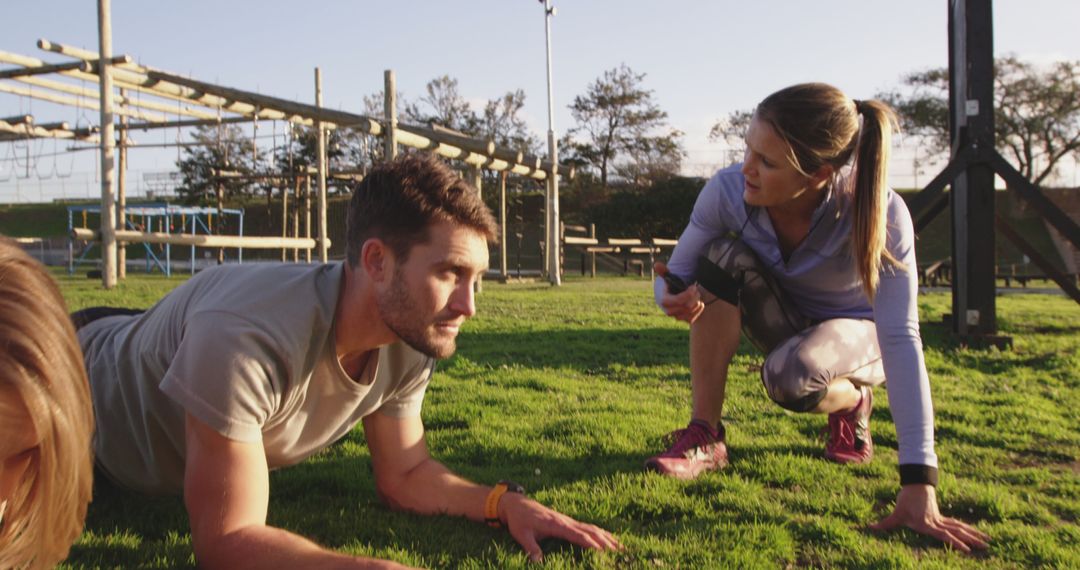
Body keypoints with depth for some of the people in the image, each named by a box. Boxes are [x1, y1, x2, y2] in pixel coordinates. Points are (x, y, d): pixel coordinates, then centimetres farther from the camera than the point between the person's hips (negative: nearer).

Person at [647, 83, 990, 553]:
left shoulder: (880, 214, -35)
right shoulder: (727, 191, -27)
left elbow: (901, 340, -38)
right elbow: (675, 276, -17)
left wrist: (918, 484, -44)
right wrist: (676, 297, -44)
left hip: (853, 331, -3)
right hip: (780, 321, 3)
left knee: (789, 377, -37)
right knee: (722, 255, -29)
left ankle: (852, 402, 2)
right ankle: (704, 437, -20)